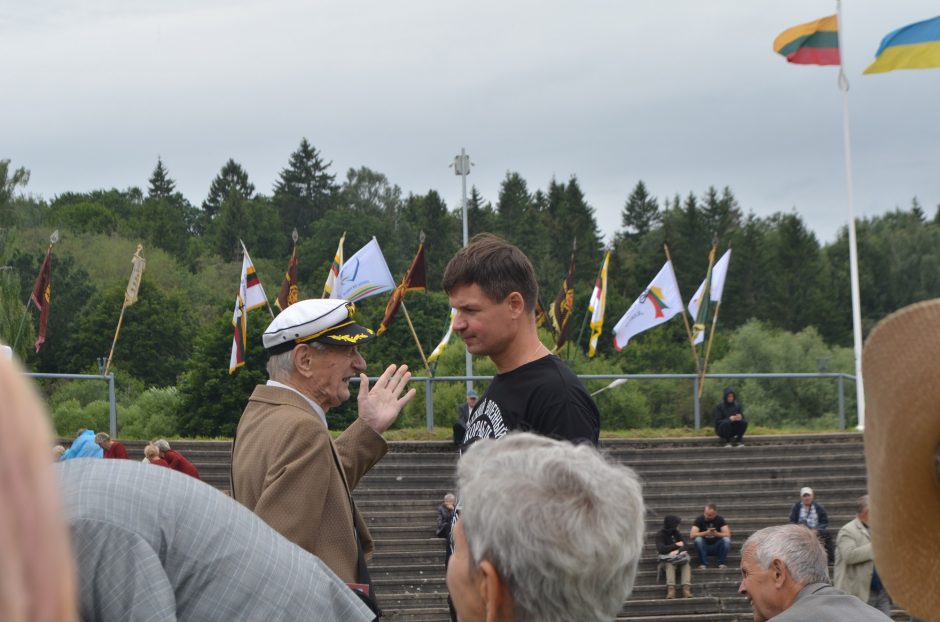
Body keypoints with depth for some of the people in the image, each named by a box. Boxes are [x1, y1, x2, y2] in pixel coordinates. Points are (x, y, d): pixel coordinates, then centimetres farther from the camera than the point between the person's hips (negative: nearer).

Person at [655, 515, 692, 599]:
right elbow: (661, 549, -17)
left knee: (687, 562, -28)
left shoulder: (676, 533, 11)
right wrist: (676, 545, -9)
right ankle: (671, 588, -54)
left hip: (678, 557, 3)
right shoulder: (660, 535, -3)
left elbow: (684, 546, 1)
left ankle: (686, 588, -47)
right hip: (667, 559, -3)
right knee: (670, 564, -37)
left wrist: (677, 551, -23)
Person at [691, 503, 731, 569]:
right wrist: (706, 533, -36)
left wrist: (716, 534, -37)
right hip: (704, 547, 0)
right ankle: (703, 564, -21)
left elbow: (727, 535, -18)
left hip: (717, 547, 0)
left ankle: (722, 563, -15)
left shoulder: (720, 519, -8)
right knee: (698, 539, -31)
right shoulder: (700, 519, -10)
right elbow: (692, 535, -21)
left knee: (726, 540, -28)